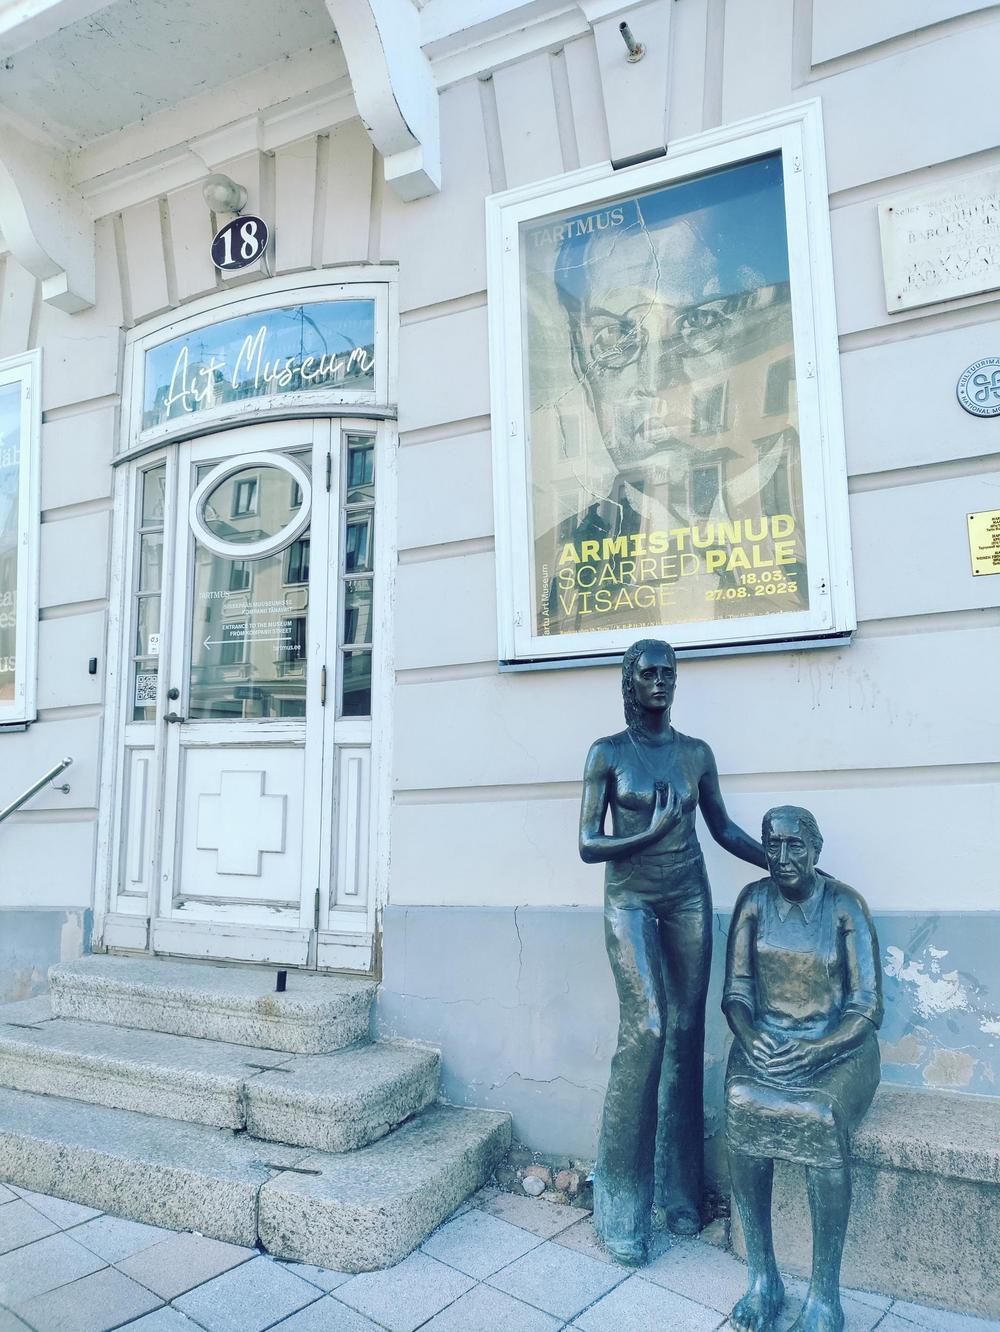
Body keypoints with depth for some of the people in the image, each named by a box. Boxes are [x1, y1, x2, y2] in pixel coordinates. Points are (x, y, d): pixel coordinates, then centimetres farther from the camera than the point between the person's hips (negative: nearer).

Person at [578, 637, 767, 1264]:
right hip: (630, 900, -3)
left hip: (688, 899, 3)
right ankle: (623, 1208, 2)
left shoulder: (696, 753, 6)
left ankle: (681, 1192, 19)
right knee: (647, 1028, -14)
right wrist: (651, 833, -19)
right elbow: (588, 845, -6)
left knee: (686, 1034, 4)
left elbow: (724, 828, 13)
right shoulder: (607, 753, -3)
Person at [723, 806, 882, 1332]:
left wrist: (813, 1051, -22)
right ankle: (762, 1277, -14)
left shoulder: (845, 904, -6)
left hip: (838, 1046, -2)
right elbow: (735, 990, 1)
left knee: (822, 1117, -33)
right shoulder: (753, 900, 1)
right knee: (741, 1104, -29)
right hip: (766, 1038, 2)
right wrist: (749, 1037, -19)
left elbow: (868, 1007, -8)